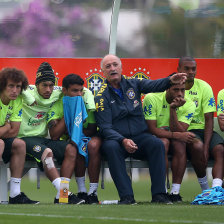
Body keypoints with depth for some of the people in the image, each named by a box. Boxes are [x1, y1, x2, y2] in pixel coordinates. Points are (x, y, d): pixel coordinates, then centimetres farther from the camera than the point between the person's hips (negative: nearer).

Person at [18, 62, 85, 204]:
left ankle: (61, 196, -24)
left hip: (43, 138, 6)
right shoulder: (27, 93, -8)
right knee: (47, 152, -35)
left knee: (71, 149, -18)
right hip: (25, 138, -6)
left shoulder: (57, 94, 7)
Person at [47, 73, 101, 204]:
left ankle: (93, 192, -29)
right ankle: (81, 191, -24)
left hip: (88, 138, 1)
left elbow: (92, 130, -11)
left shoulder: (87, 99, -10)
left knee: (94, 144, -33)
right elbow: (54, 135, -26)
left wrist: (69, 132, -18)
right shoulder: (57, 105, -13)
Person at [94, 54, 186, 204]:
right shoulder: (102, 97, 0)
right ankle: (127, 196, -36)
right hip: (116, 139, -2)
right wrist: (123, 141, -26)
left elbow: (153, 86, -10)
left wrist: (171, 80, -32)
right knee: (111, 147, -35)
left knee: (157, 144, -26)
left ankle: (159, 194, -27)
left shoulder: (133, 84, 9)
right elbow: (105, 128, -8)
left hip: (140, 136, 2)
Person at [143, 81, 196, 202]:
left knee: (180, 143, -31)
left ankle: (175, 191, -28)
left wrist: (173, 109, -27)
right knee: (164, 142, -35)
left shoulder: (188, 104, -8)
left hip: (174, 141, 3)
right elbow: (152, 129, -21)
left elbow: (180, 132, -18)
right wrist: (176, 135, -32)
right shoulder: (151, 99, -16)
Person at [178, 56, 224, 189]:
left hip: (202, 128, 2)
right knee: (198, 146, -34)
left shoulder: (204, 87, 1)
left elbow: (209, 119, -3)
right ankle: (204, 186, -14)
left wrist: (206, 145, -16)